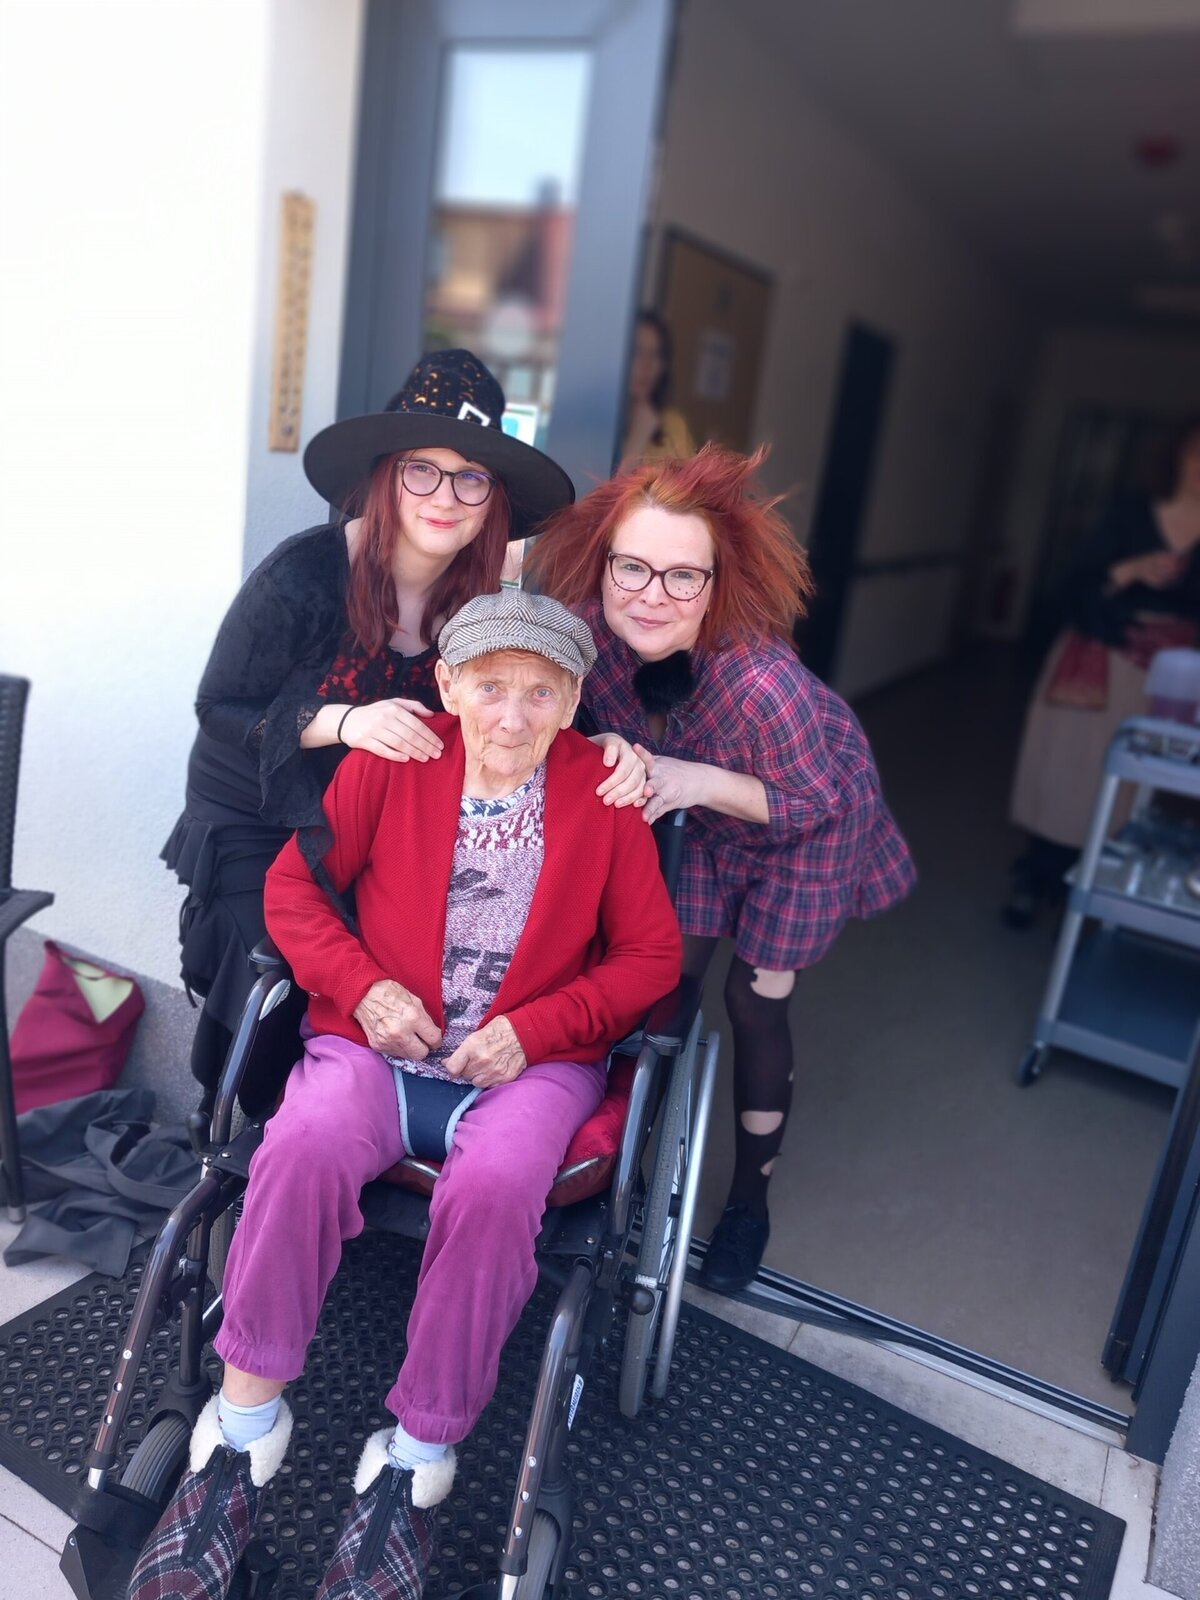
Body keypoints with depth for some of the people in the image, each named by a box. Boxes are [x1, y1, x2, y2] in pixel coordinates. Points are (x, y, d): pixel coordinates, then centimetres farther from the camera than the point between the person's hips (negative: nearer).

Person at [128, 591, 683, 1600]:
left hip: (532, 1062, -1)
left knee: (495, 1186, -32)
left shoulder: (606, 794, -3)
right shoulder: (391, 759, -1)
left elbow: (651, 958, 2)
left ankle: (418, 1457, -10)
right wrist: (363, 986, -10)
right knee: (304, 1145, -30)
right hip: (380, 1043, 1)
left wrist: (536, 1029, -11)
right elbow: (294, 885, 7)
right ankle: (245, 1426, -10)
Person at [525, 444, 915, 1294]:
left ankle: (750, 1202, 27)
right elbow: (593, 715, -7)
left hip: (807, 821, -4)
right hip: (704, 817, 4)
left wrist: (701, 782, -37)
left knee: (756, 1004, 3)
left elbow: (817, 800, -25)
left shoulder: (762, 679, -41)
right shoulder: (587, 630, -28)